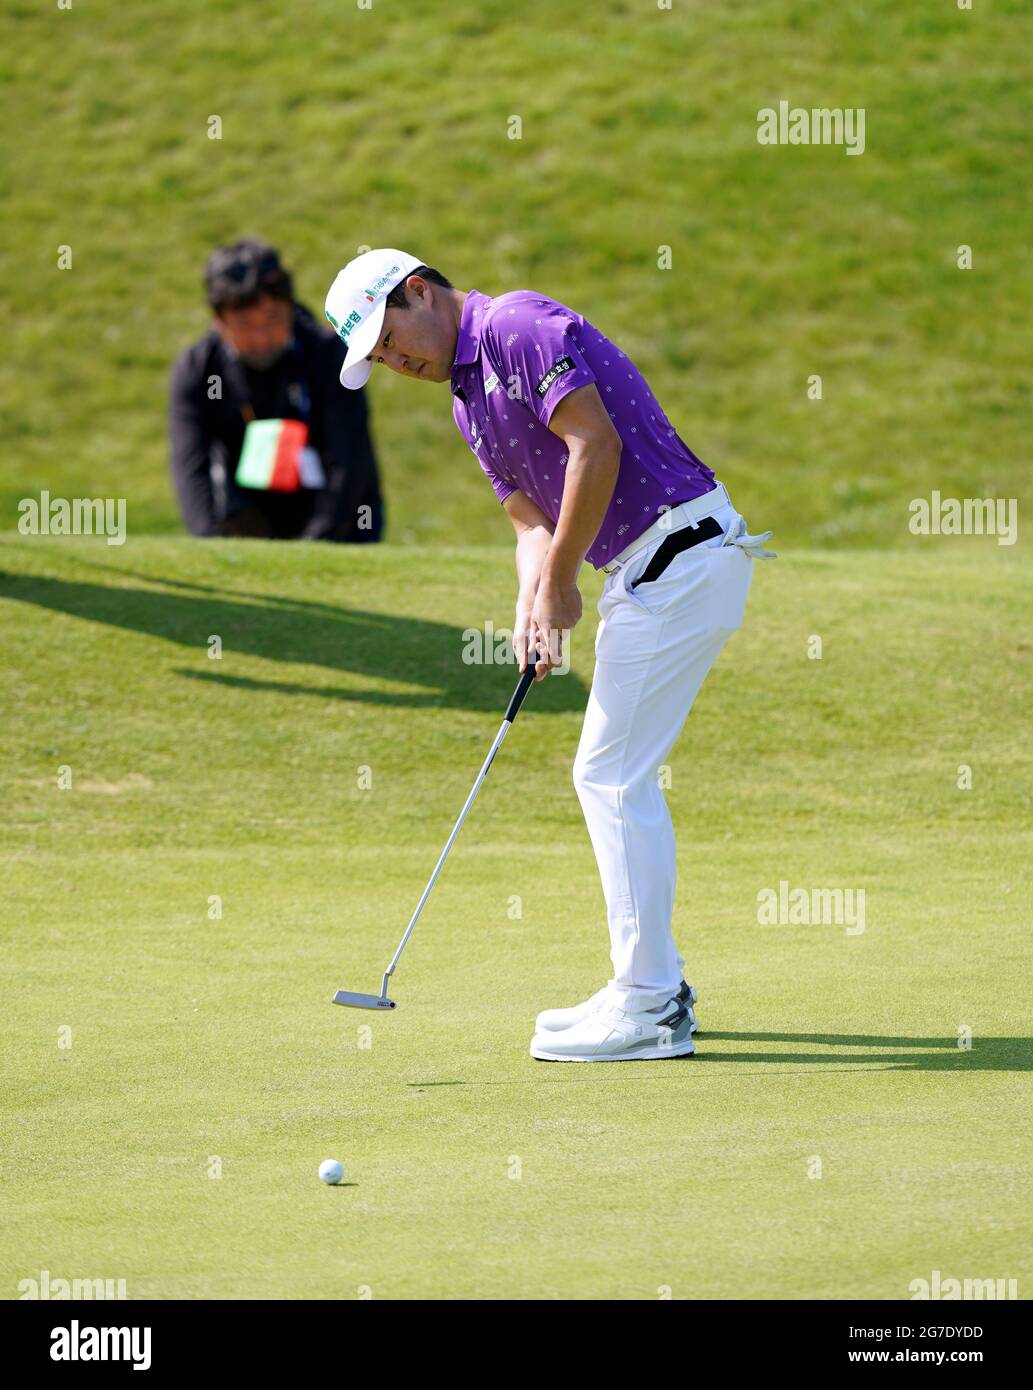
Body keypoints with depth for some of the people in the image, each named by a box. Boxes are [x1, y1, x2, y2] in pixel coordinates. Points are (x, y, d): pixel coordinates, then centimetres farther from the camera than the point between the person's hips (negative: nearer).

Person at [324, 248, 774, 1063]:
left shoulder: (519, 324, -10)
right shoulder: (470, 403, 20)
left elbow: (597, 445, -19)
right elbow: (534, 519, 16)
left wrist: (561, 581, -11)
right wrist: (533, 607, -5)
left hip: (679, 558, -10)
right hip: (652, 569, 10)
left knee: (615, 776, -8)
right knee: (612, 775, 15)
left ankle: (647, 1012, -6)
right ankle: (654, 986, 21)